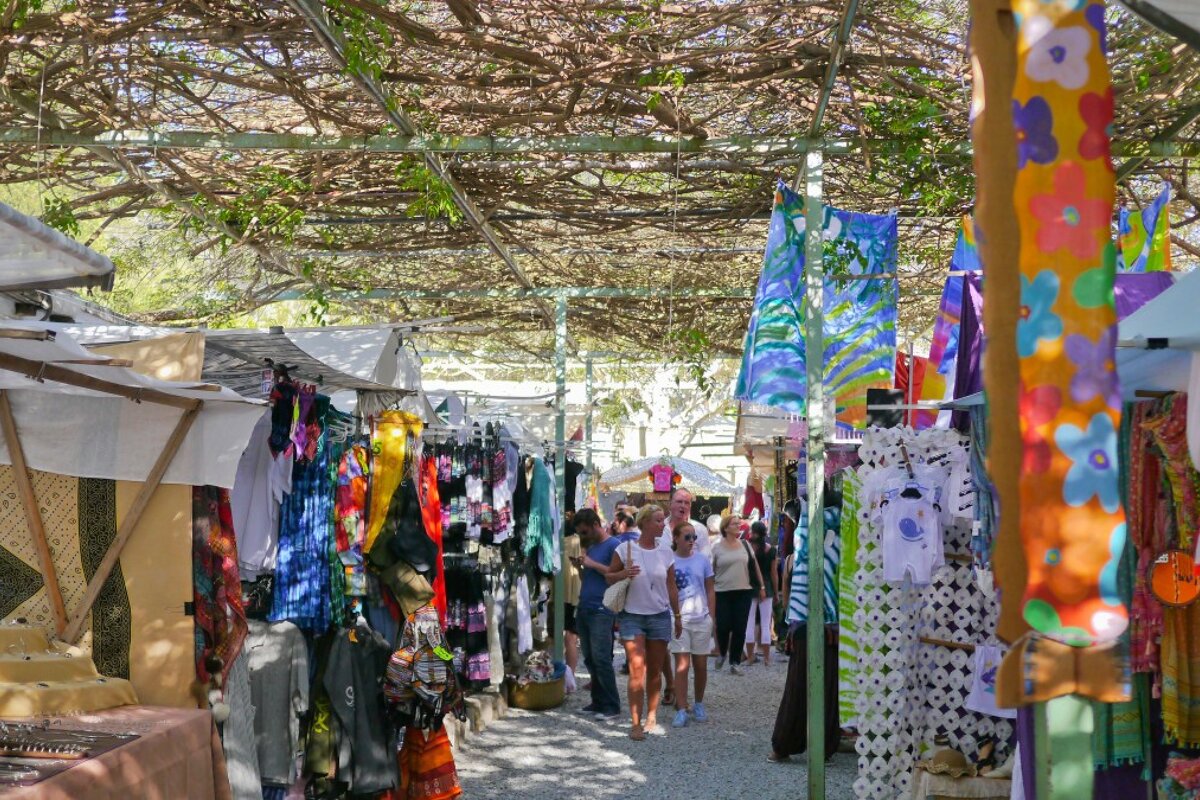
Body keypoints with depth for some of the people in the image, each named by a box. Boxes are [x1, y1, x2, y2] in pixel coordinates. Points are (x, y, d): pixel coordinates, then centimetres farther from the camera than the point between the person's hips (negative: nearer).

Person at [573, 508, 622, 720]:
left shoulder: (613, 545, -5)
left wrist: (592, 564, -13)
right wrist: (579, 566, 4)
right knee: (590, 660, 8)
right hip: (584, 610, 8)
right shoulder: (590, 546, 19)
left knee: (601, 659, -9)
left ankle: (612, 706, -5)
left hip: (602, 611, -8)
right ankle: (598, 702, 15)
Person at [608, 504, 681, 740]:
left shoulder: (666, 554, 5)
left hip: (660, 616, 3)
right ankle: (636, 723, -6)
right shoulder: (625, 549, -4)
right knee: (637, 670, -9)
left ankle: (651, 718, 15)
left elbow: (671, 588, 11)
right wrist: (623, 574, -18)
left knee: (655, 671, 6)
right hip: (632, 616, -3)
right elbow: (608, 577, 2)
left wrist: (678, 616, 12)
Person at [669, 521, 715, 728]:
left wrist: (712, 617, 4)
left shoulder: (703, 560, 4)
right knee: (682, 665, -6)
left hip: (701, 619, 2)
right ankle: (681, 710, -4)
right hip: (679, 619, -2)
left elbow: (710, 591, 9)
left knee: (701, 665, 9)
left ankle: (699, 705, 25)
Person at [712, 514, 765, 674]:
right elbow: (711, 571, 4)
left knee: (739, 628, 0)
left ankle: (734, 662, 9)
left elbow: (754, 566, 13)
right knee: (723, 626, -6)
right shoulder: (717, 548, 0)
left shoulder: (745, 545, 8)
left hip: (743, 592, 2)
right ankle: (722, 653, 23)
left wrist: (761, 586, 12)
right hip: (722, 593, -2)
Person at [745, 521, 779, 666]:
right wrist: (776, 593, 9)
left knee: (749, 623, 5)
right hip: (767, 589, 1)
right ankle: (766, 657, 5)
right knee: (765, 624, 4)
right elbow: (774, 572, 1)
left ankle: (750, 656, 6)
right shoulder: (771, 550, -1)